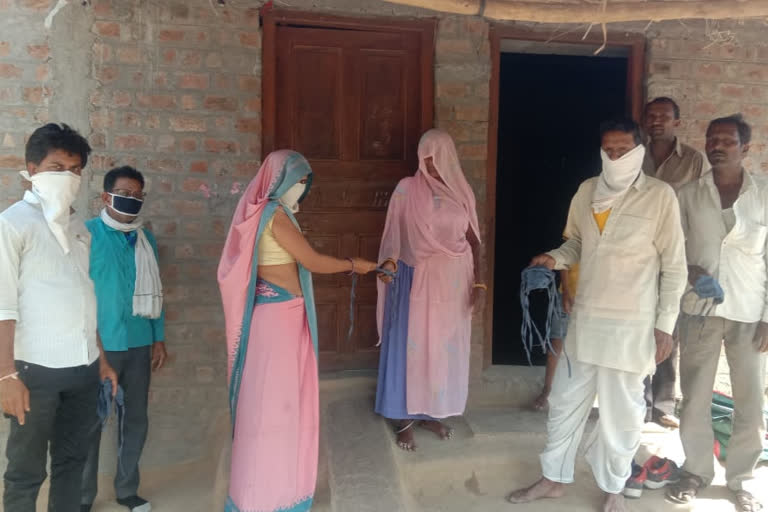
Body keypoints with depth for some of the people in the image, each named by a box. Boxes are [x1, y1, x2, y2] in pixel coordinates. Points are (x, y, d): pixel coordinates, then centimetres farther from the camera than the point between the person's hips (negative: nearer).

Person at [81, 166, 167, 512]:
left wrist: (159, 338, 9)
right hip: (99, 344, -4)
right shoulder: (87, 234, -8)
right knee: (91, 422, 8)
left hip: (139, 344, 5)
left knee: (136, 419, 12)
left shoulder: (146, 238, 7)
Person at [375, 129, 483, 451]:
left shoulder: (462, 192, 5)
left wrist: (477, 281, 2)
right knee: (411, 344, 1)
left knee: (445, 346, 10)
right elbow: (394, 232, -7)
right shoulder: (407, 189, -4)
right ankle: (404, 418, 14)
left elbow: (472, 240, 8)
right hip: (417, 278, -3)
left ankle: (433, 412, 27)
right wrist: (389, 261, -26)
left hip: (454, 280, 3)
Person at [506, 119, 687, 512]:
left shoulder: (660, 196, -8)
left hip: (631, 325, -4)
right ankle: (554, 478, 32)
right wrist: (555, 258, -5)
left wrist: (665, 324, -7)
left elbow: (674, 266, -5)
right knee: (565, 400, 13)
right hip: (584, 318, 4)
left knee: (622, 411, 10)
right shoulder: (588, 190, 5)